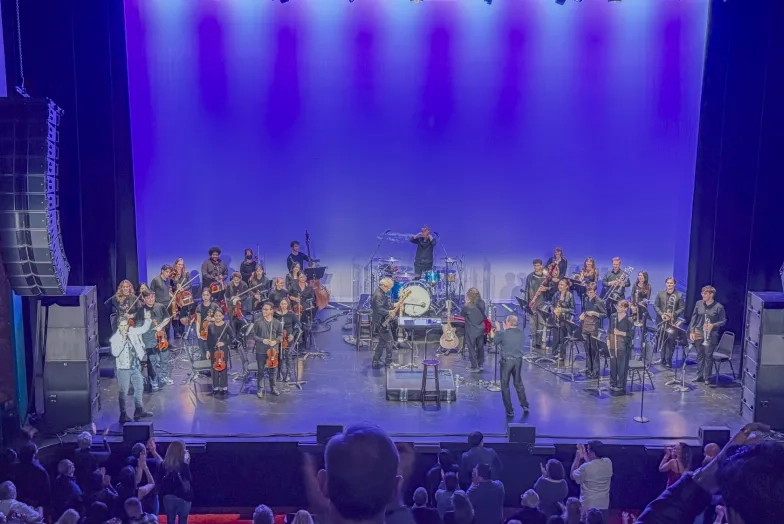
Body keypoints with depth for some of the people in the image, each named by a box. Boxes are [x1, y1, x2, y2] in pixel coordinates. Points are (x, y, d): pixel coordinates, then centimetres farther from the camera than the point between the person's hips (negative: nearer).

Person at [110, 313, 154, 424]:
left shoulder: (132, 332, 1)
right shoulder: (115, 338, -11)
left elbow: (144, 329, 8)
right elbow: (115, 353, -21)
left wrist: (147, 319, -10)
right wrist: (123, 340, -24)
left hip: (135, 367, 6)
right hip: (123, 368, -5)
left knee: (139, 388, 14)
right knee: (123, 392, -1)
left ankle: (139, 410, 27)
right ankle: (123, 415, 6)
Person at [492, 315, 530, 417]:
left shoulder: (504, 334, -16)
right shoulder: (521, 334, -2)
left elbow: (496, 342, 1)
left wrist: (498, 330, 11)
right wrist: (506, 330, 17)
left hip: (506, 360, -5)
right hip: (518, 360, 5)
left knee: (505, 386, 6)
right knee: (518, 384, 21)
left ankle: (510, 411, 7)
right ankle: (525, 406, 26)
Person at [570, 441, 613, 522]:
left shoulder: (585, 467, -20)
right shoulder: (608, 463, -4)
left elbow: (573, 476, -1)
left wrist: (578, 457, 3)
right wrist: (584, 454, 16)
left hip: (588, 507, -5)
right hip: (603, 505, 5)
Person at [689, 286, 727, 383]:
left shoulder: (719, 307, -7)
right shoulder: (698, 304, 4)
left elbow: (723, 321, -1)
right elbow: (693, 318, 8)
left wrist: (713, 325, -18)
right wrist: (692, 331, 2)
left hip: (711, 335, -4)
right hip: (698, 333, 4)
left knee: (708, 356, -2)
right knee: (700, 354, 10)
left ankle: (707, 378, 8)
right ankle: (699, 376, 19)